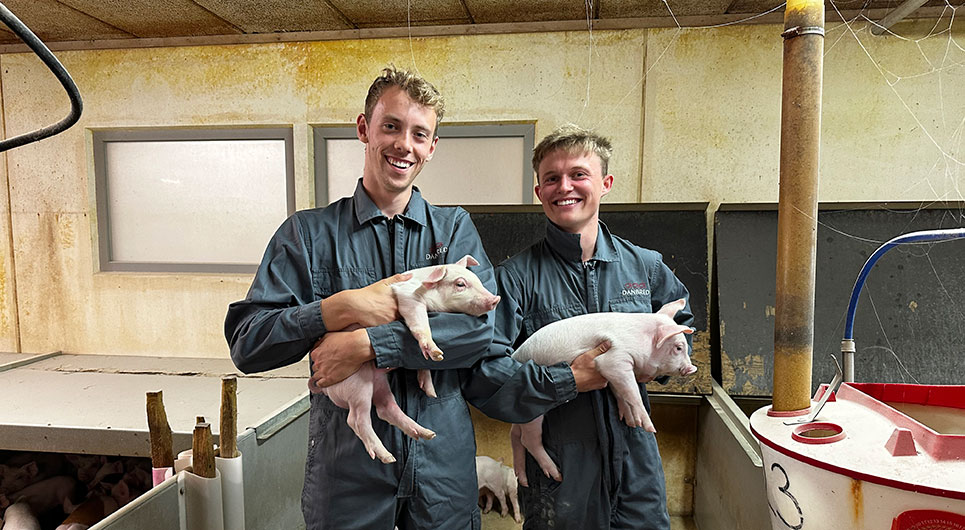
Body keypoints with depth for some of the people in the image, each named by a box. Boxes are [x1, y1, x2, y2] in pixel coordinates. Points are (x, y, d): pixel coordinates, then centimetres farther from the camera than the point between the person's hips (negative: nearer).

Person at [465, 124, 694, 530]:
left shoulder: (644, 266, 2)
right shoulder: (517, 277, -10)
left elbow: (681, 321, 21)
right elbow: (483, 376, -17)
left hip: (637, 465, 3)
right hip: (556, 475, -3)